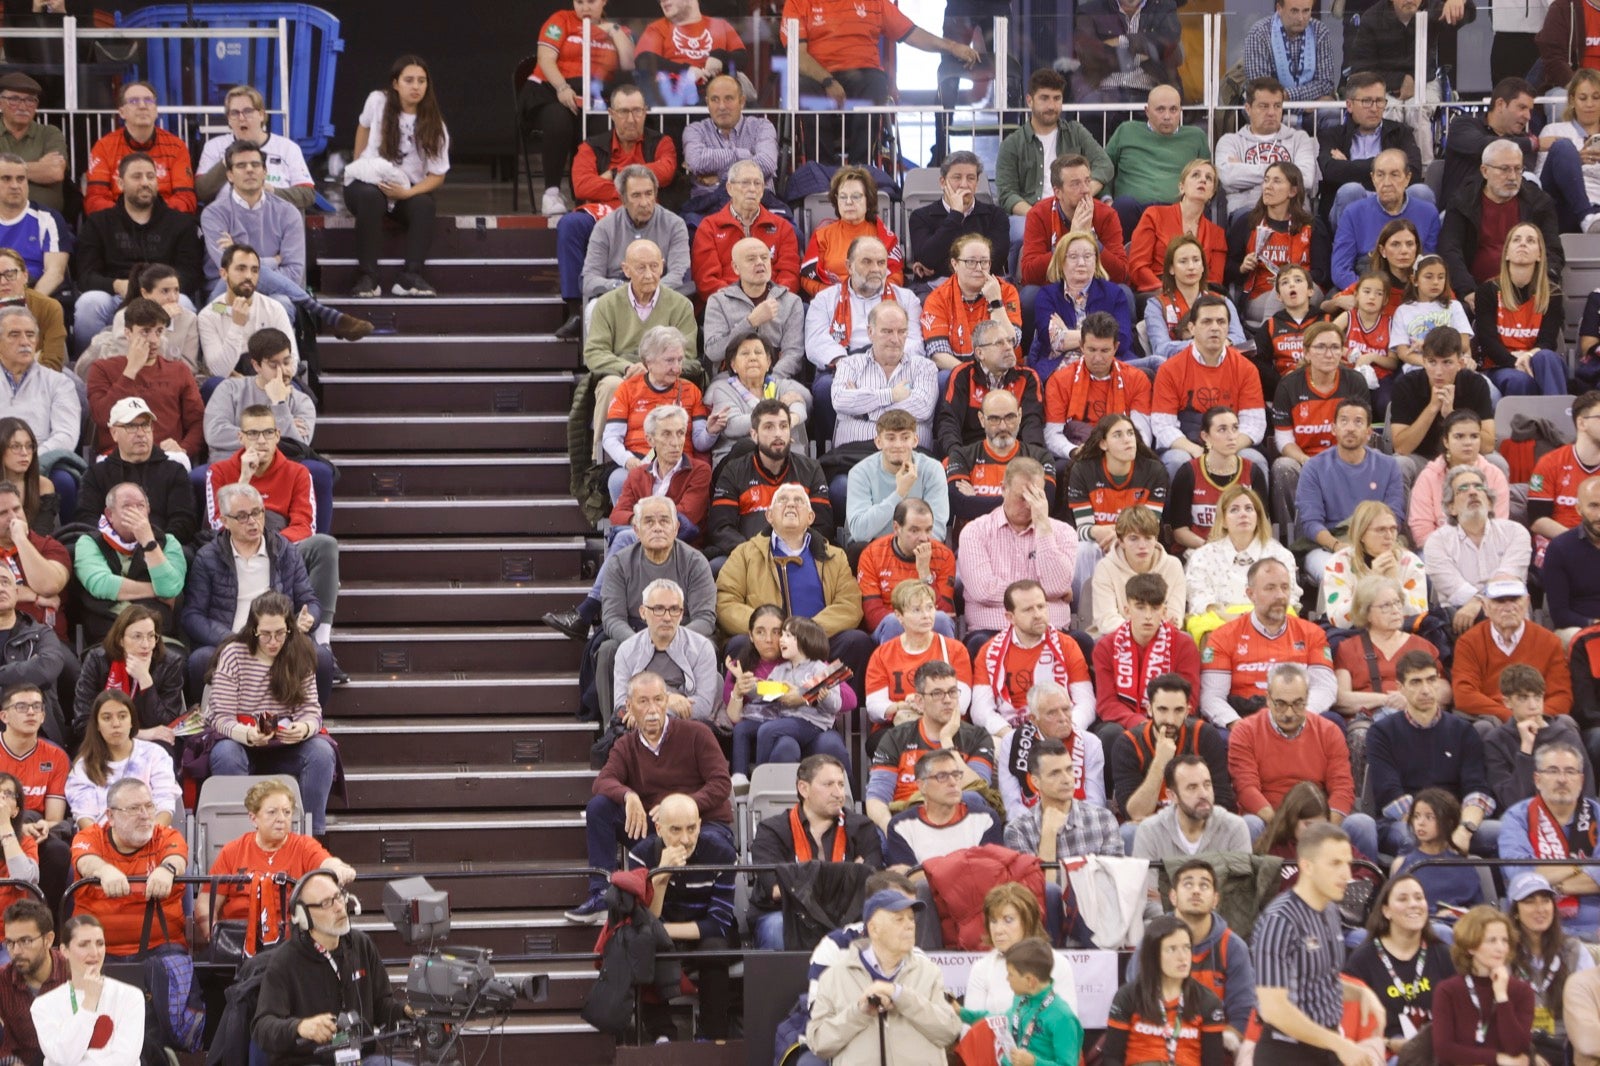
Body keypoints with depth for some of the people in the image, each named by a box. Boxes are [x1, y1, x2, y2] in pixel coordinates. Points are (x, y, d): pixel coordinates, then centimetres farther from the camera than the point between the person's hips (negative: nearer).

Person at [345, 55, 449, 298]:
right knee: (370, 197, -36)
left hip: (409, 190, 1)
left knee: (424, 205, -32)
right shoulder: (378, 101, -7)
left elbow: (437, 175, -7)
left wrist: (407, 192, -23)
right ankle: (366, 277, -35)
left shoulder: (433, 125, -7)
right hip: (368, 182, -1)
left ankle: (410, 277, -30)